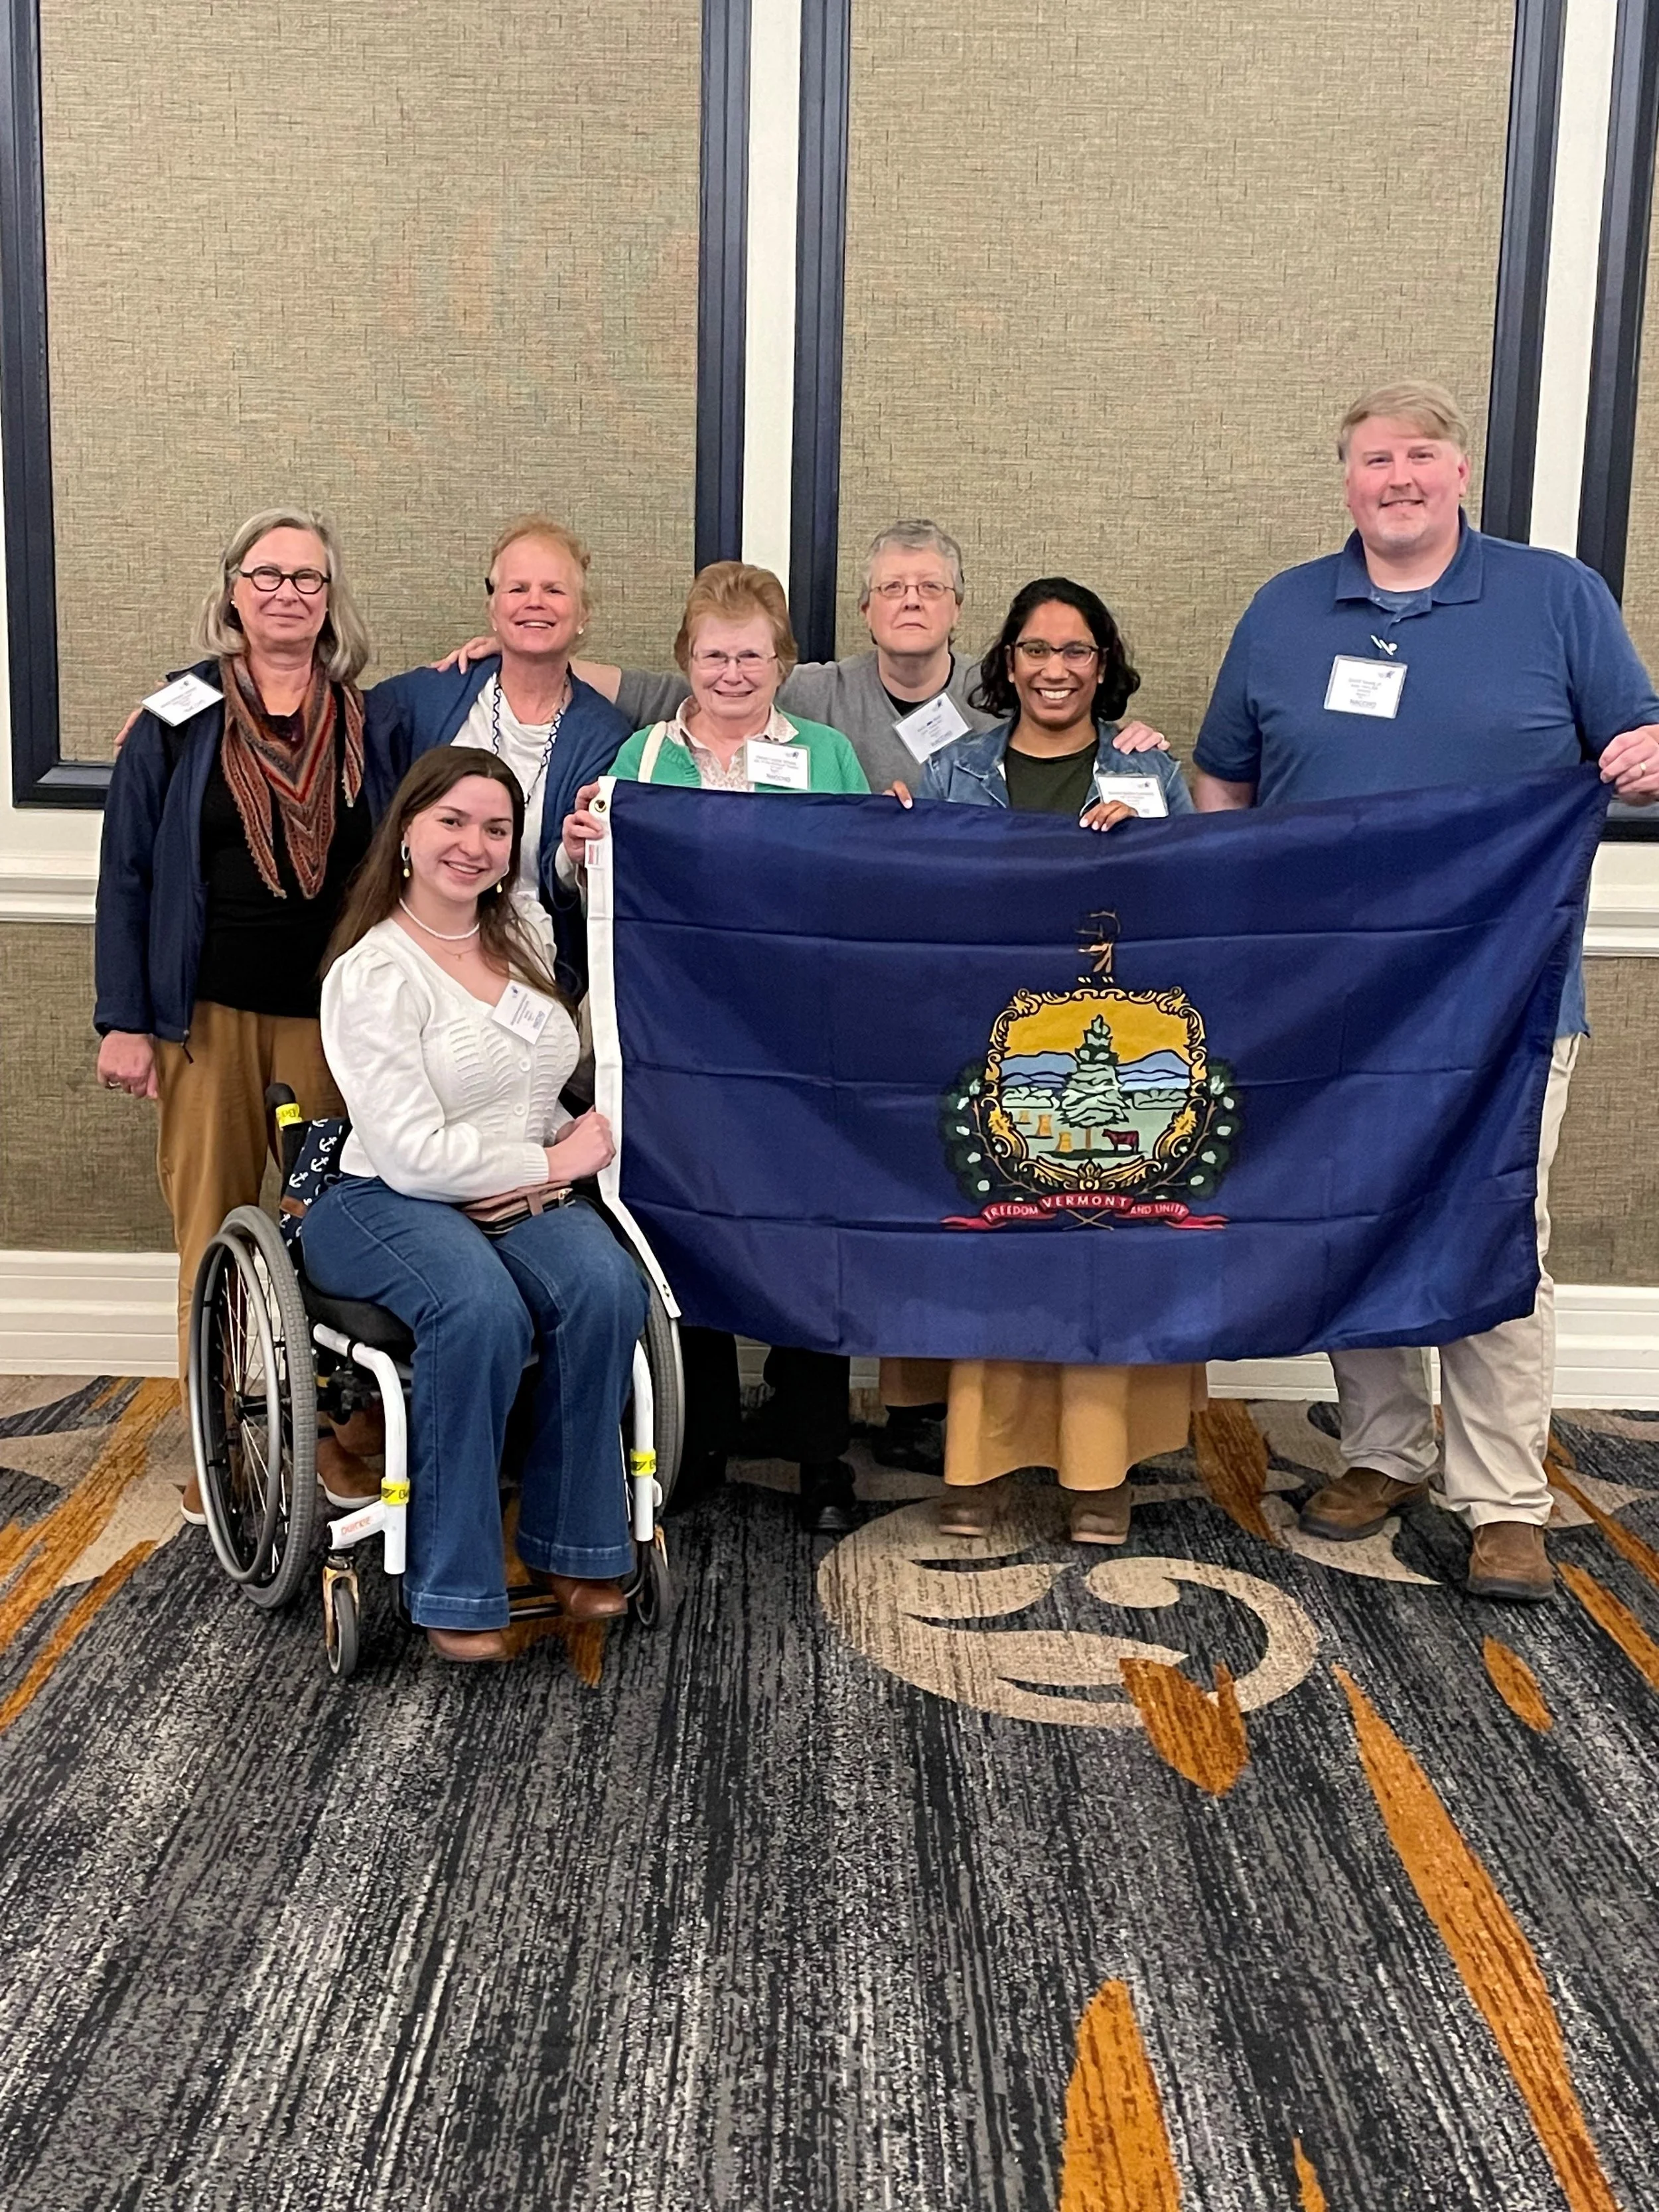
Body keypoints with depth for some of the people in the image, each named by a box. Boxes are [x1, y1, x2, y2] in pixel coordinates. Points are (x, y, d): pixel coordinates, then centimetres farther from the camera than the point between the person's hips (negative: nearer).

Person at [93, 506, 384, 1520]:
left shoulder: (370, 721, 8)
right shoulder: (178, 721, 3)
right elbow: (127, 873, 3)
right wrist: (124, 1021, -3)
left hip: (333, 1012, 1)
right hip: (210, 1012, -1)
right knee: (215, 1227, 3)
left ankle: (344, 1435, 14)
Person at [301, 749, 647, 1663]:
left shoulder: (529, 932, 12)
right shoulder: (374, 971, -8)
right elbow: (413, 1155, -15)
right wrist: (550, 1160, -6)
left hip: (529, 1196, 5)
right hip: (386, 1205, -5)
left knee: (606, 1287, -28)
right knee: (483, 1307, -37)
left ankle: (569, 1546, -13)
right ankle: (453, 1592, -24)